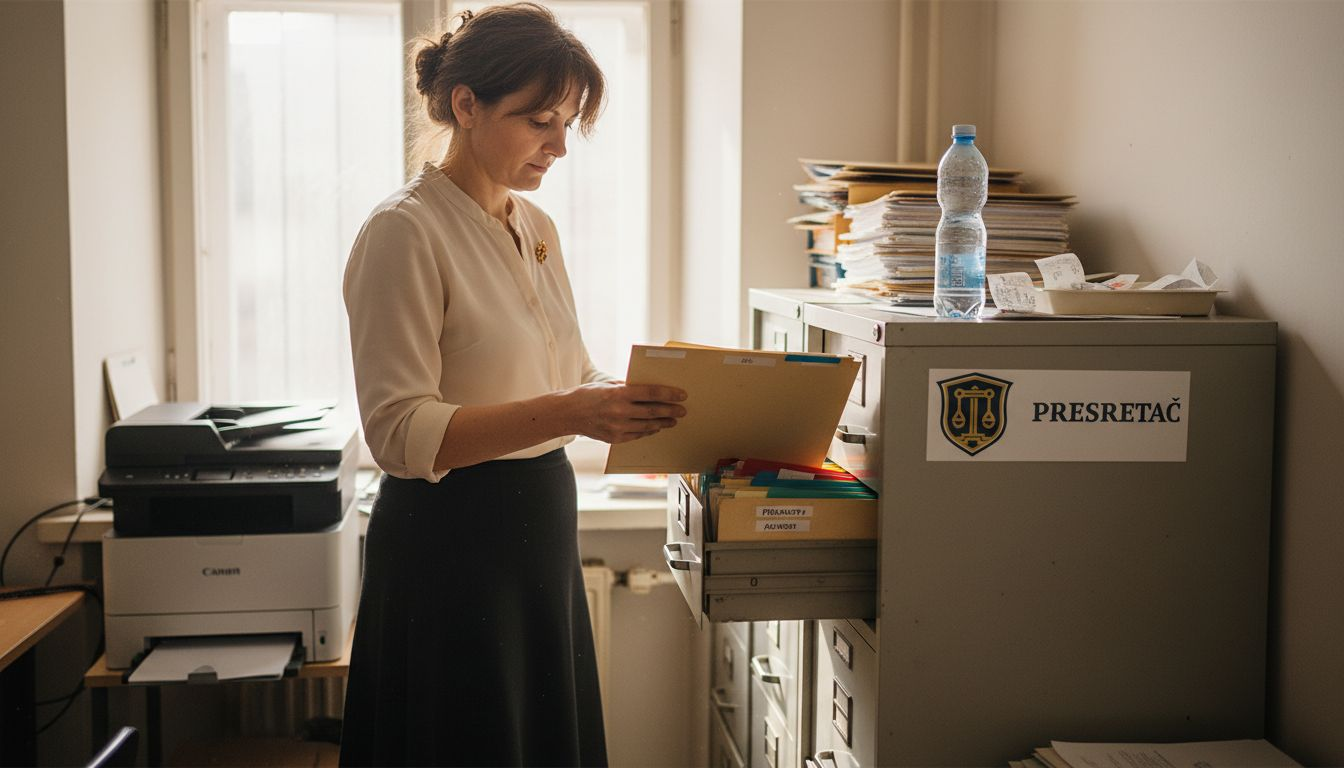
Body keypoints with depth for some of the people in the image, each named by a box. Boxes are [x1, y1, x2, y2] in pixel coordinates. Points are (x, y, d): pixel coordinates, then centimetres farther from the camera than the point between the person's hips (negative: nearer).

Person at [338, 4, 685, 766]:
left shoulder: (536, 228, 10)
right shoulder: (405, 232, -14)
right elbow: (399, 432, -21)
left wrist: (640, 401, -5)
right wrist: (567, 413, -30)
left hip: (542, 531, 8)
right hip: (452, 544, -8)